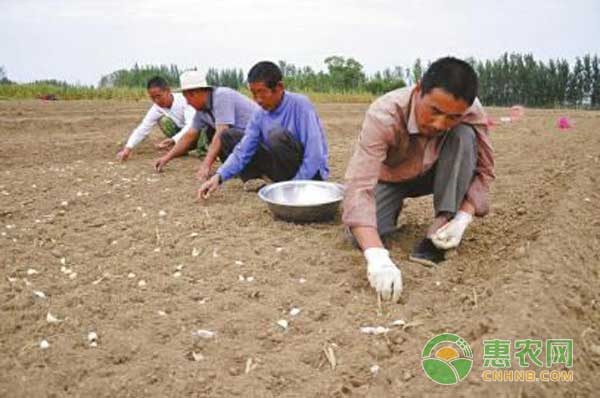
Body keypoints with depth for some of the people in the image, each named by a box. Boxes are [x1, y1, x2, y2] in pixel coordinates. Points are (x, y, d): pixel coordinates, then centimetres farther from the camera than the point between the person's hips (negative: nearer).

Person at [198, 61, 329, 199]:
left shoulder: (300, 105, -20)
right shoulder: (260, 115, -2)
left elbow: (315, 155, -26)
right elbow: (243, 151, -6)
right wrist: (219, 177, -21)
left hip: (310, 172, -6)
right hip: (283, 169, 7)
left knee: (278, 135, -36)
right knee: (228, 137, 3)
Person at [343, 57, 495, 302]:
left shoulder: (472, 112, -27)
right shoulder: (384, 115, -38)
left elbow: (483, 169, -13)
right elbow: (359, 186, -46)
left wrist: (463, 219, -30)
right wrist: (377, 257, -58)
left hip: (432, 175, 2)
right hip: (389, 178, -1)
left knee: (464, 135, -28)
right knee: (359, 236, -26)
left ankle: (440, 230, -20)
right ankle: (395, 209, 9)